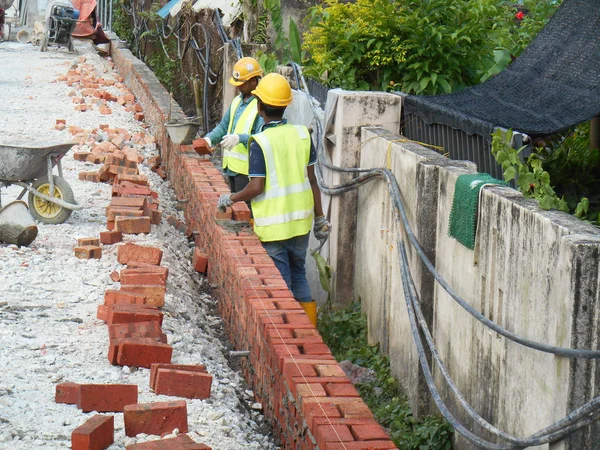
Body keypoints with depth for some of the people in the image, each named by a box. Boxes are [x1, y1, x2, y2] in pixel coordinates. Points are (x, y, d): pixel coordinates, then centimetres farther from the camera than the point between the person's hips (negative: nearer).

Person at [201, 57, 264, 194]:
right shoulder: (237, 101, 16)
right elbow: (224, 126, 23)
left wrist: (240, 138, -35)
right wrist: (210, 138, 4)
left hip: (247, 169, -9)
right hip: (232, 166, 9)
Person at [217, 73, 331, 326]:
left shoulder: (260, 142, -15)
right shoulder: (302, 134, 0)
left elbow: (256, 188, -18)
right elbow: (311, 181, 4)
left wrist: (230, 199, 0)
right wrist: (320, 218, 11)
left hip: (273, 225, -5)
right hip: (301, 220, 5)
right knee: (299, 276, 19)